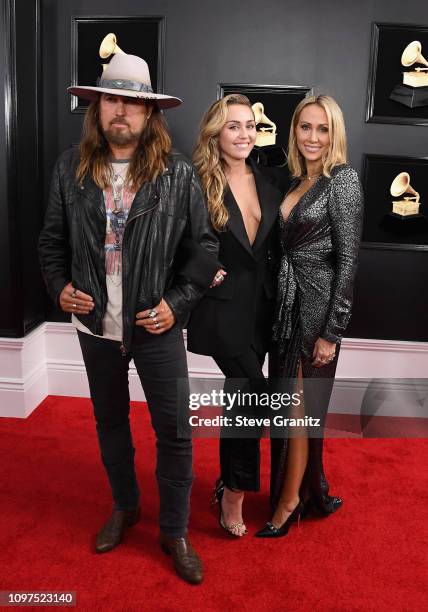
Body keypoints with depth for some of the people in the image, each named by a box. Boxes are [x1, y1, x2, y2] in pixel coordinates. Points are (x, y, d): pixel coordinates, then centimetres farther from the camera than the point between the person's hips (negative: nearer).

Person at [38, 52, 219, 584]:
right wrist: (59, 287, -5)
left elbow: (206, 246, -4)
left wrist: (177, 304, -11)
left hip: (157, 325, -3)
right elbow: (52, 240, 9)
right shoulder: (71, 169, -1)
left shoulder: (178, 174, -9)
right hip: (95, 324, 3)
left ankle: (174, 531, 25)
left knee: (175, 430, 3)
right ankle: (124, 506, 43)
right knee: (109, 421, 19)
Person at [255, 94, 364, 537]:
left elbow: (347, 260, -15)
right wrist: (277, 309, 10)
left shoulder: (343, 180, -10)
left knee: (299, 408, 3)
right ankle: (311, 493, 32)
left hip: (316, 307, -7)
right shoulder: (297, 182, 12)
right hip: (287, 305, 7)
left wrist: (332, 332, -17)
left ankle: (289, 501, 22)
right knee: (292, 406, 13)